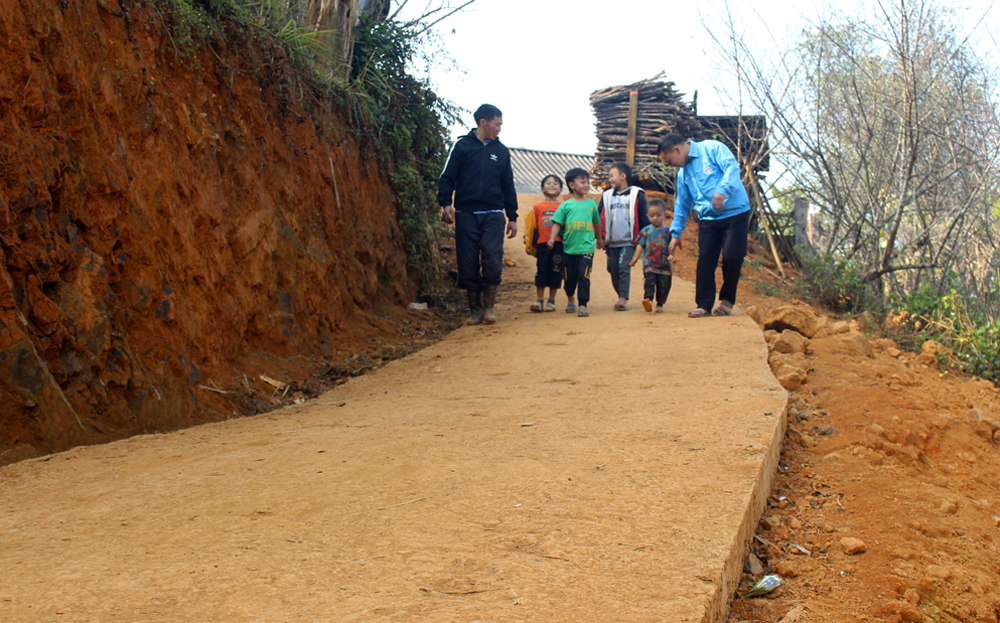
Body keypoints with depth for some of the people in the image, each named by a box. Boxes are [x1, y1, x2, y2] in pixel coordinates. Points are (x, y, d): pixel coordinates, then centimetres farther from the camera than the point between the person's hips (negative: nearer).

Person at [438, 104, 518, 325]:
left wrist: (512, 217, 16)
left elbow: (508, 186, 19)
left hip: (493, 215, 2)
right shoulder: (461, 146, 6)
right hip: (466, 214, -1)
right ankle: (475, 309, 10)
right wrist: (445, 203, -12)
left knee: (492, 258, -12)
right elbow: (447, 177, 3)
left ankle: (489, 306, 2)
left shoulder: (501, 151, 15)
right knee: (468, 262, -2)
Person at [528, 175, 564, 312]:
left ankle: (551, 301, 14)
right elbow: (534, 228, 9)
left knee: (556, 272, 4)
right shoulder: (538, 207, 8)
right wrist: (533, 246, 6)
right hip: (542, 243, 0)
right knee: (541, 271, 1)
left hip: (558, 244, 0)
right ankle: (539, 301, 9)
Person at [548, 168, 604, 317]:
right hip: (569, 247, 0)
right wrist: (552, 238, -12)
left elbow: (596, 222, 22)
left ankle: (583, 305, -3)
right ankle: (571, 301, 34)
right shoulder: (566, 205, 2)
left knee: (584, 276, -8)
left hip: (586, 247, 0)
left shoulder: (591, 204, 8)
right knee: (569, 277, 11)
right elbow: (557, 223, 1)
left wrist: (599, 239, 32)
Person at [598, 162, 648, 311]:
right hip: (611, 242, 5)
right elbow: (600, 218, 13)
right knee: (613, 271, 6)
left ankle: (623, 299, -18)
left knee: (624, 269, -14)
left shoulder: (637, 195, 0)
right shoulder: (607, 196, 12)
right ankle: (622, 297, 18)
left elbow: (644, 219, 0)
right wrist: (601, 238, 7)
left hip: (628, 242, -5)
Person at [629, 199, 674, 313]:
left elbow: (671, 247, 6)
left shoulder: (667, 231, 5)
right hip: (649, 263, -1)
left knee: (664, 286, 5)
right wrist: (635, 258, 0)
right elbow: (640, 245, 7)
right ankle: (648, 299, -32)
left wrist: (671, 255, -11)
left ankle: (660, 304, 21)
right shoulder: (646, 231, 5)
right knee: (649, 280, -22)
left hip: (664, 265, 1)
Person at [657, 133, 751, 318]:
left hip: (735, 213, -6)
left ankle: (727, 300, 11)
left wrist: (722, 191, -34)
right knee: (705, 261, -3)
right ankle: (704, 304, 2)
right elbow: (682, 204, 21)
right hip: (708, 218, 6)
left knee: (732, 257, -7)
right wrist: (675, 232, 18)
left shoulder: (712, 148, -5)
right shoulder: (683, 173, 15)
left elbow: (732, 167, -19)